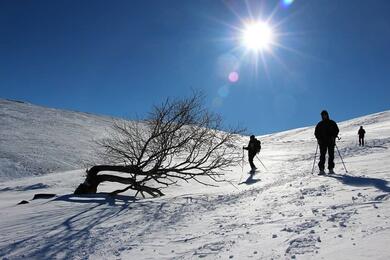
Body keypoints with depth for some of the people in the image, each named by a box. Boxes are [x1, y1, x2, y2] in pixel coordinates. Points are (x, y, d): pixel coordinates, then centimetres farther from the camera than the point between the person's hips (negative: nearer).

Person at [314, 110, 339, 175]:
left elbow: (336, 130, 6)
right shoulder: (319, 124, 11)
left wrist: (334, 137, -9)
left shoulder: (332, 123, 8)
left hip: (331, 142, 0)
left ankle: (331, 169, 8)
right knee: (322, 155, -5)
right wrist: (318, 138, -4)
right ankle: (321, 170, -6)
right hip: (322, 142, 0)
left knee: (331, 155, 0)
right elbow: (316, 132, 12)